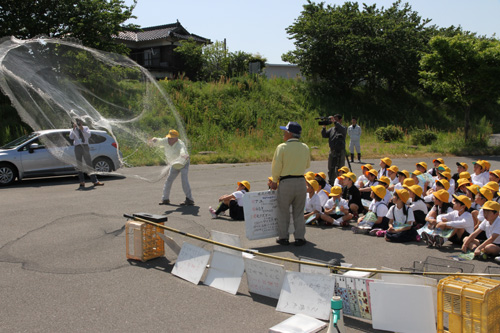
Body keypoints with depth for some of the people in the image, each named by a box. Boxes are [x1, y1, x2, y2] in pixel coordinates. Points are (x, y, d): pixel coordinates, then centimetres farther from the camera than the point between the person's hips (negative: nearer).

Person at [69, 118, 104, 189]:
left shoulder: (85, 128, 11)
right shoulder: (73, 130, 9)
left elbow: (88, 135, -7)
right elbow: (71, 137, -10)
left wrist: (82, 129, -17)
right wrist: (74, 128, -17)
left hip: (85, 146, 0)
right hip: (77, 147, 0)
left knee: (89, 164, -1)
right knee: (79, 165, 1)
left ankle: (95, 181, -1)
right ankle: (82, 182, 5)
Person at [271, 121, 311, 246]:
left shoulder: (282, 147, -10)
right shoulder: (305, 147, 3)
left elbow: (276, 166, -10)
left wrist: (274, 181, 3)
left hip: (286, 182, -3)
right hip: (301, 181, 3)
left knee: (283, 211, 10)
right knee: (299, 212, 12)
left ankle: (283, 237, 16)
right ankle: (300, 237, 14)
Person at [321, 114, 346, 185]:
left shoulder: (343, 129, -4)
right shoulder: (331, 129, 12)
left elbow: (342, 129, -28)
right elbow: (324, 135, 4)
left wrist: (334, 122, -33)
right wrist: (324, 127, -11)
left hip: (340, 152, -6)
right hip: (332, 152, 6)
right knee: (331, 169, 13)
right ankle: (331, 184, 24)